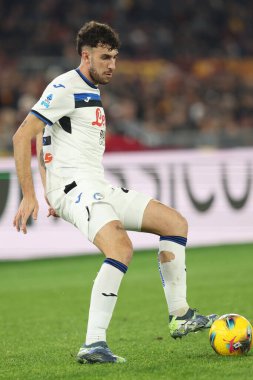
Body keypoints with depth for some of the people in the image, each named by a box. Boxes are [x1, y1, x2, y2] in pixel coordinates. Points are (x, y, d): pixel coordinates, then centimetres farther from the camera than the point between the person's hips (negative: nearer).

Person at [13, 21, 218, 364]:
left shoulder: (91, 93, 22)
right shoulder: (65, 88, -8)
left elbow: (45, 141, 31)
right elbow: (22, 136, -15)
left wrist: (53, 195, 24)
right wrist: (28, 196, -19)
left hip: (97, 188, 10)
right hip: (75, 186, -10)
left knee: (175, 222, 9)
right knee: (121, 248, -32)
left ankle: (179, 316, 12)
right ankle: (93, 345, -32)